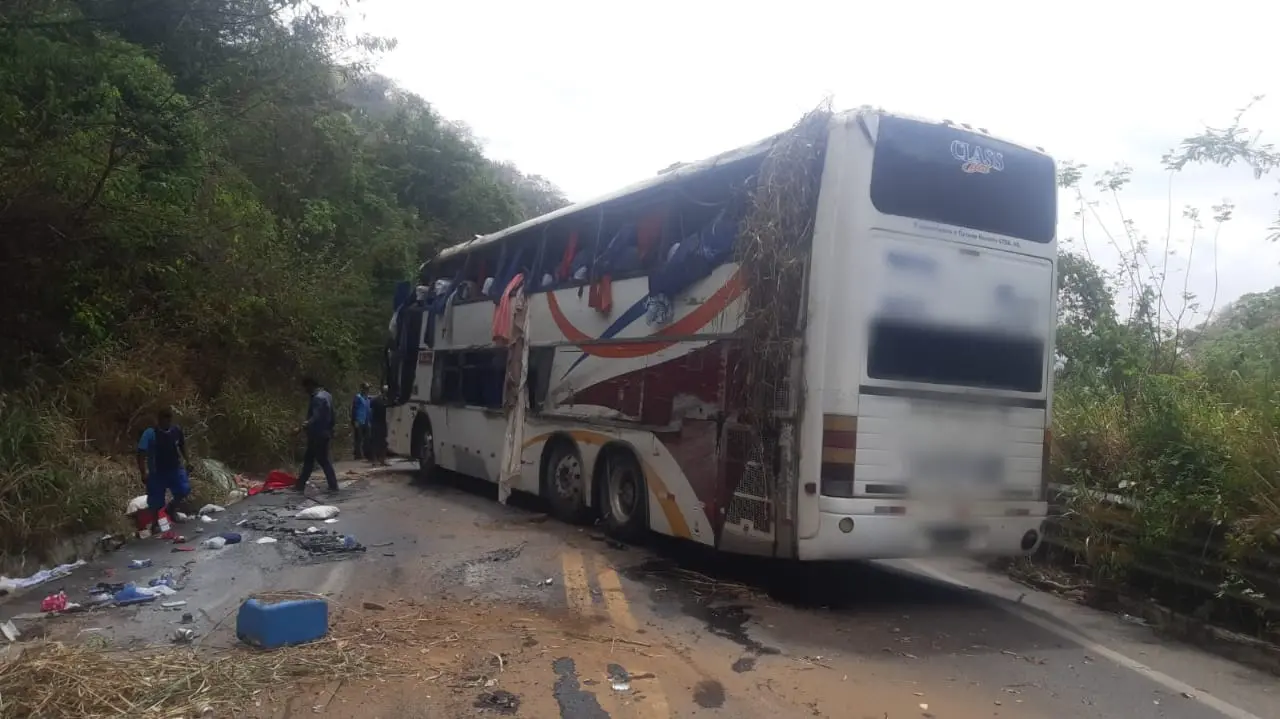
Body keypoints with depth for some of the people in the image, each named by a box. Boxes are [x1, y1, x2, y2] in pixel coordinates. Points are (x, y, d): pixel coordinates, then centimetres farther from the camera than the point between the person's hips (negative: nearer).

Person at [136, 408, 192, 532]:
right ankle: (155, 523, 26)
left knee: (184, 490, -7)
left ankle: (171, 508, 23)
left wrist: (187, 461, 11)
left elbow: (182, 446, 11)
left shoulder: (177, 430, -7)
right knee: (155, 500, 4)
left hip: (175, 468, 3)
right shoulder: (150, 433, -20)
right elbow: (141, 454, -21)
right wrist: (143, 473, -25)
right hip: (156, 472, -3)